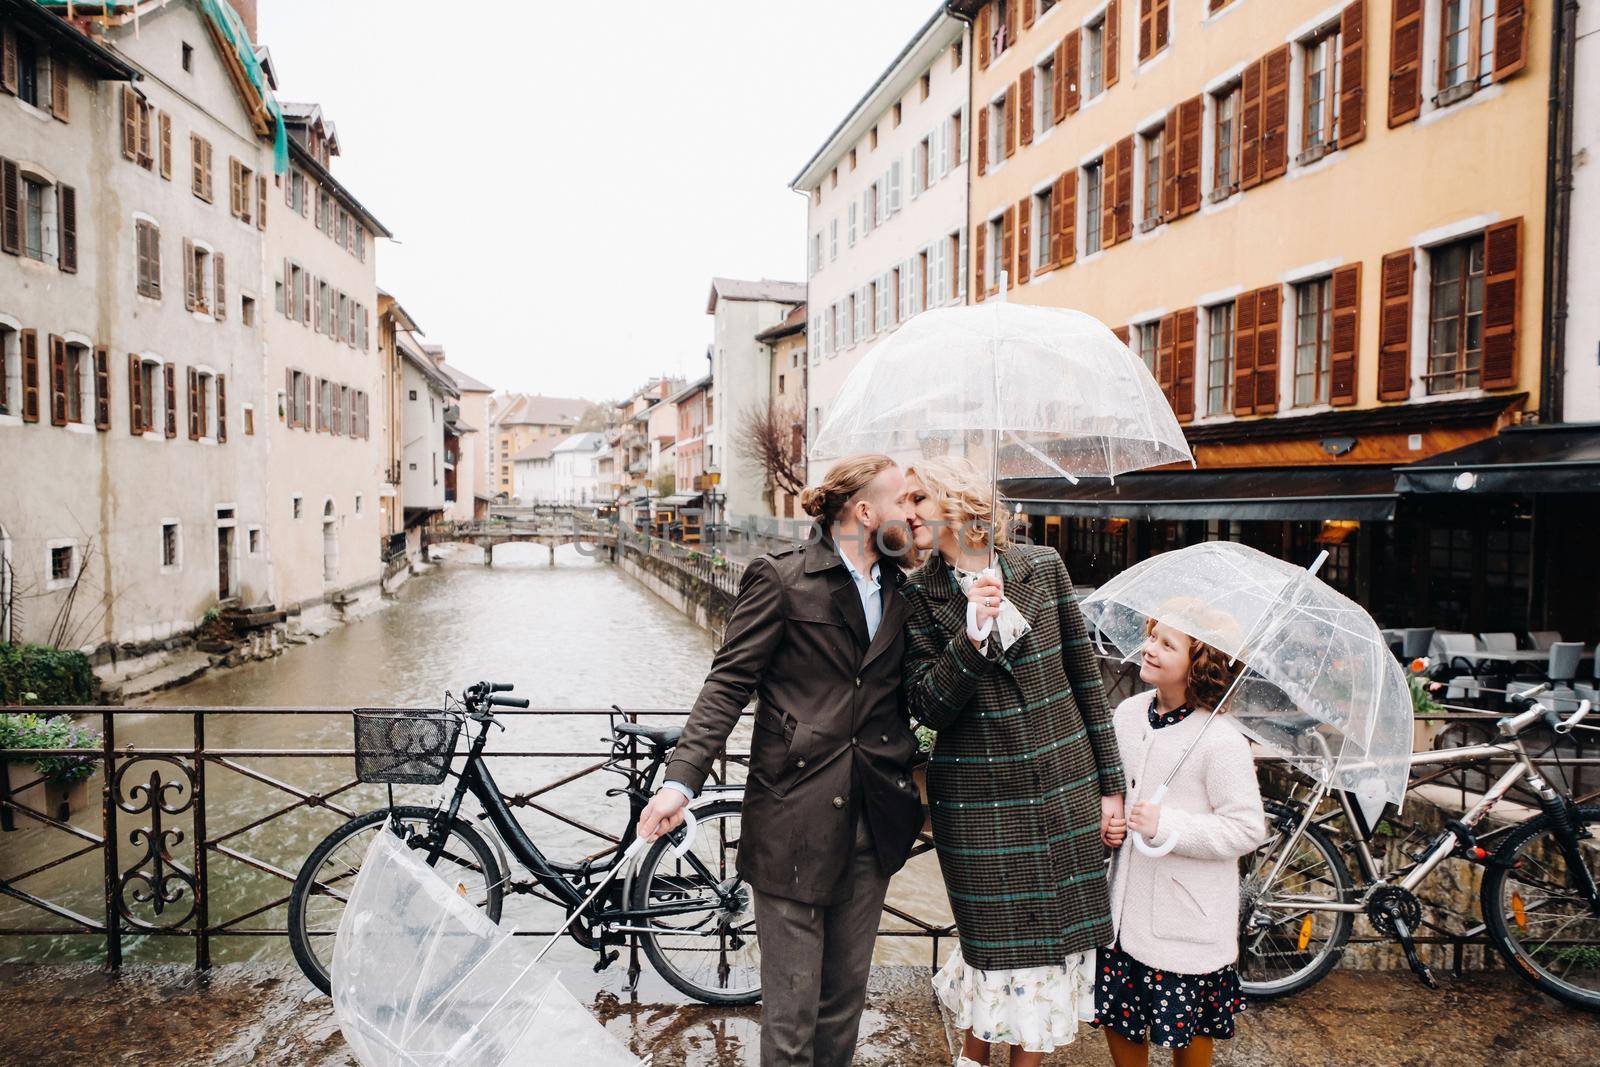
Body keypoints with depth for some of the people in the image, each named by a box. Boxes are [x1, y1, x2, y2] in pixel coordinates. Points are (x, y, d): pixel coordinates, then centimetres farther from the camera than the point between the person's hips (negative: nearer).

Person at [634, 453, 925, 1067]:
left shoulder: (899, 590, 11)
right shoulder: (782, 579, -8)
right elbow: (728, 684, -11)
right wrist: (682, 779, -19)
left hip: (873, 821, 6)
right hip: (795, 818, -5)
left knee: (846, 990, 17)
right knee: (791, 1003, 4)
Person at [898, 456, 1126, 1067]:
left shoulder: (1041, 566, -1)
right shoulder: (920, 593, -4)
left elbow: (1085, 676, 4)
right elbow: (928, 707, -11)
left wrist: (1110, 782, 6)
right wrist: (971, 635, -26)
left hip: (1064, 790, 2)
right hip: (977, 799, -2)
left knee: (1057, 938, 11)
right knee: (998, 945, 8)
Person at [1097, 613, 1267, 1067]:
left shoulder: (1220, 740, -20)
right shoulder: (1128, 713, 0)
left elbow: (1247, 829, -18)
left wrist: (1167, 826, -25)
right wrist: (1105, 823, -2)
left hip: (1187, 914, -5)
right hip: (1127, 901, 6)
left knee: (1186, 1026, 13)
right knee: (1115, 1013, 15)